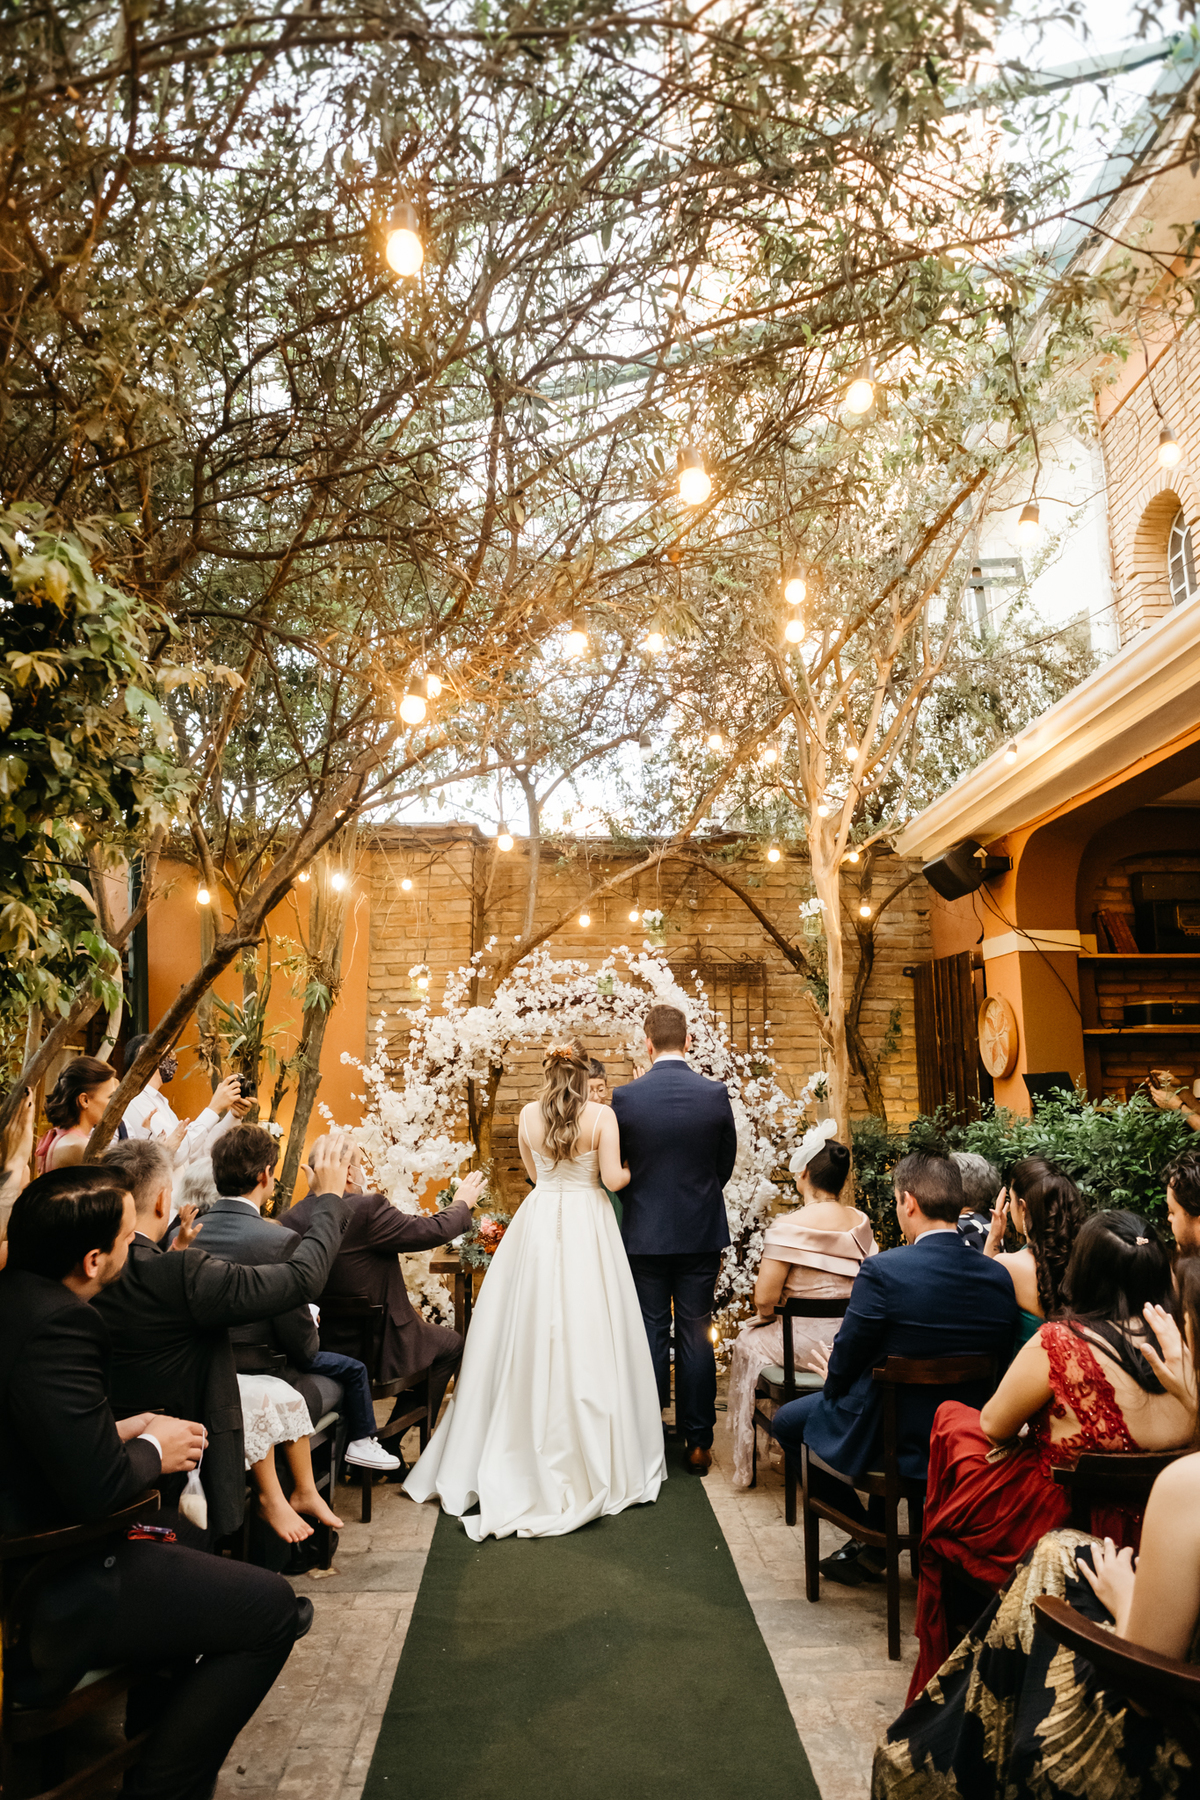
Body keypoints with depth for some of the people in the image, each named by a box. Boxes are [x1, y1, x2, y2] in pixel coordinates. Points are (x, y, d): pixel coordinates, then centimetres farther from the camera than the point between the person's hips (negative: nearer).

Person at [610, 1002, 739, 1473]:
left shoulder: (626, 1097, -12)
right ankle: (698, 1443, 18)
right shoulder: (716, 1094, -8)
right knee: (696, 1335, 10)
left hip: (645, 1234, -1)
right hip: (701, 1232, 1)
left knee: (650, 1335, 10)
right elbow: (726, 1162, 4)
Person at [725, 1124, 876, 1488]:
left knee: (748, 1343, 23)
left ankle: (747, 1463, 36)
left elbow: (764, 1299, -20)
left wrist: (769, 1315, 2)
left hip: (808, 1346, -6)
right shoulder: (861, 1221, -2)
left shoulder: (789, 1226, -20)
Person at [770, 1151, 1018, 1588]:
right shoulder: (999, 1278, -9)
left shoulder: (883, 1270, -26)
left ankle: (870, 1545, 26)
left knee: (788, 1421, 21)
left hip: (880, 1438, -6)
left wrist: (834, 1377, 10)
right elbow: (996, 1365, 3)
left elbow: (843, 1367, -15)